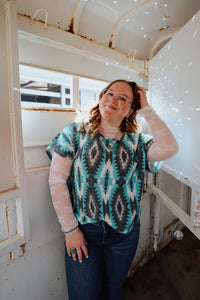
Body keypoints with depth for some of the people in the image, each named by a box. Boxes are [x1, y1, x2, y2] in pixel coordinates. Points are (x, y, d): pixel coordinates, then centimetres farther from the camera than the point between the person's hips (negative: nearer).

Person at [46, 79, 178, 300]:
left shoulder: (137, 141, -1)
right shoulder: (75, 133, -7)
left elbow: (169, 148, -20)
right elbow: (57, 181, -9)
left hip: (125, 232, 2)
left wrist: (147, 110, -13)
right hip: (82, 231, -1)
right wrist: (70, 229, -9)